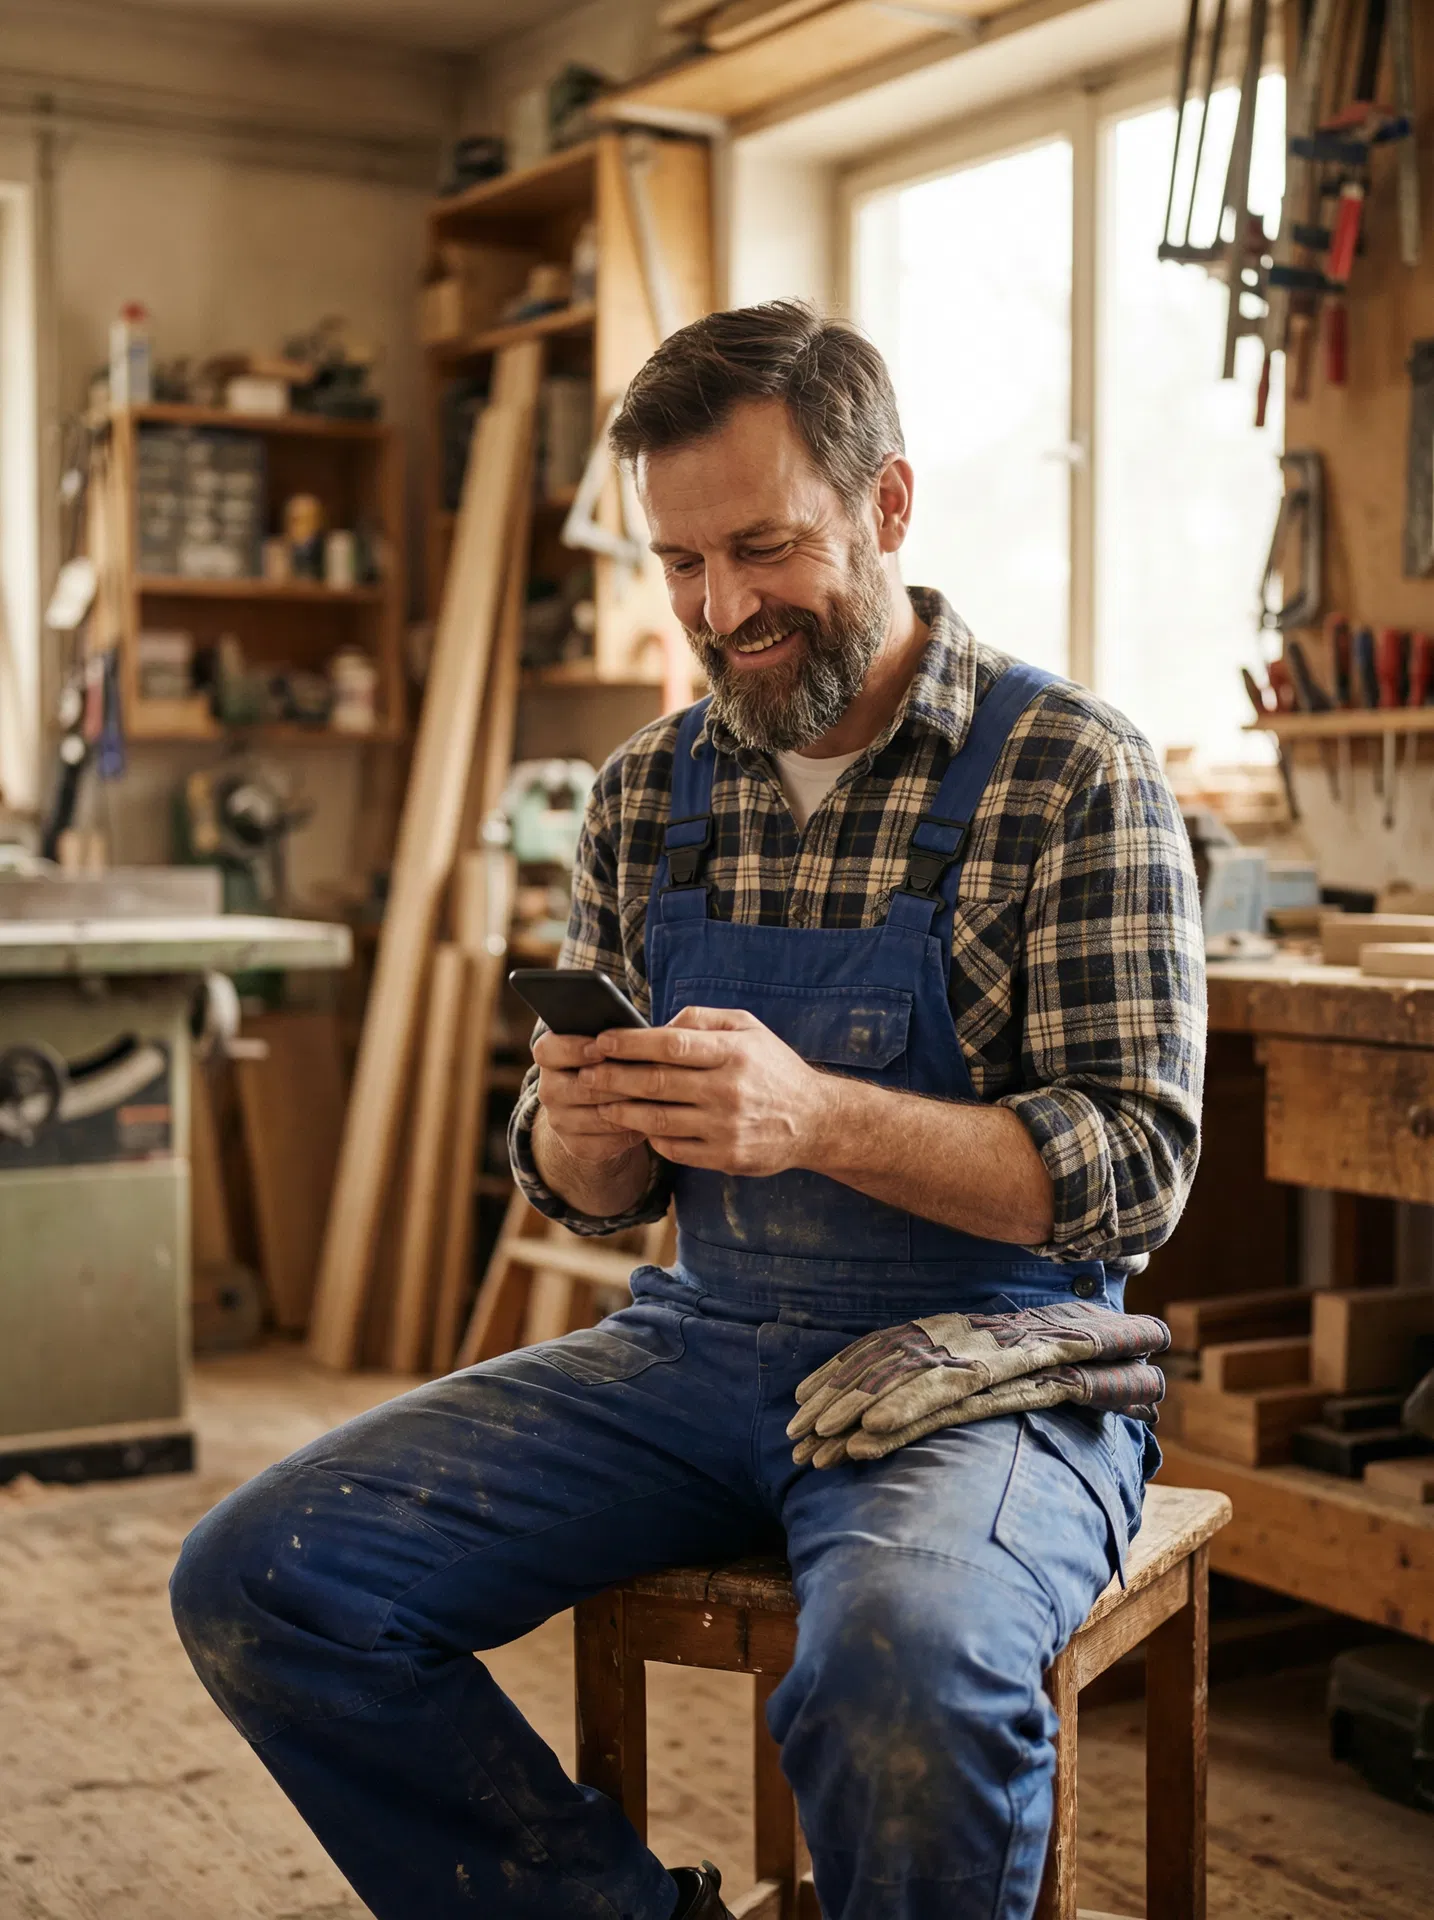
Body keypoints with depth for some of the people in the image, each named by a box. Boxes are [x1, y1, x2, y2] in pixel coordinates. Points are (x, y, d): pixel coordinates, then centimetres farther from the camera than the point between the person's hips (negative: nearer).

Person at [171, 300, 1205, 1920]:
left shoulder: (1072, 772, -6)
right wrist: (582, 1135, -12)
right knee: (257, 1582, -10)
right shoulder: (647, 795, 9)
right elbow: (593, 1196, 14)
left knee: (905, 1680, -37)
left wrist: (817, 1118, -27)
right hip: (702, 1344, 5)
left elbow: (1135, 1168, -12)